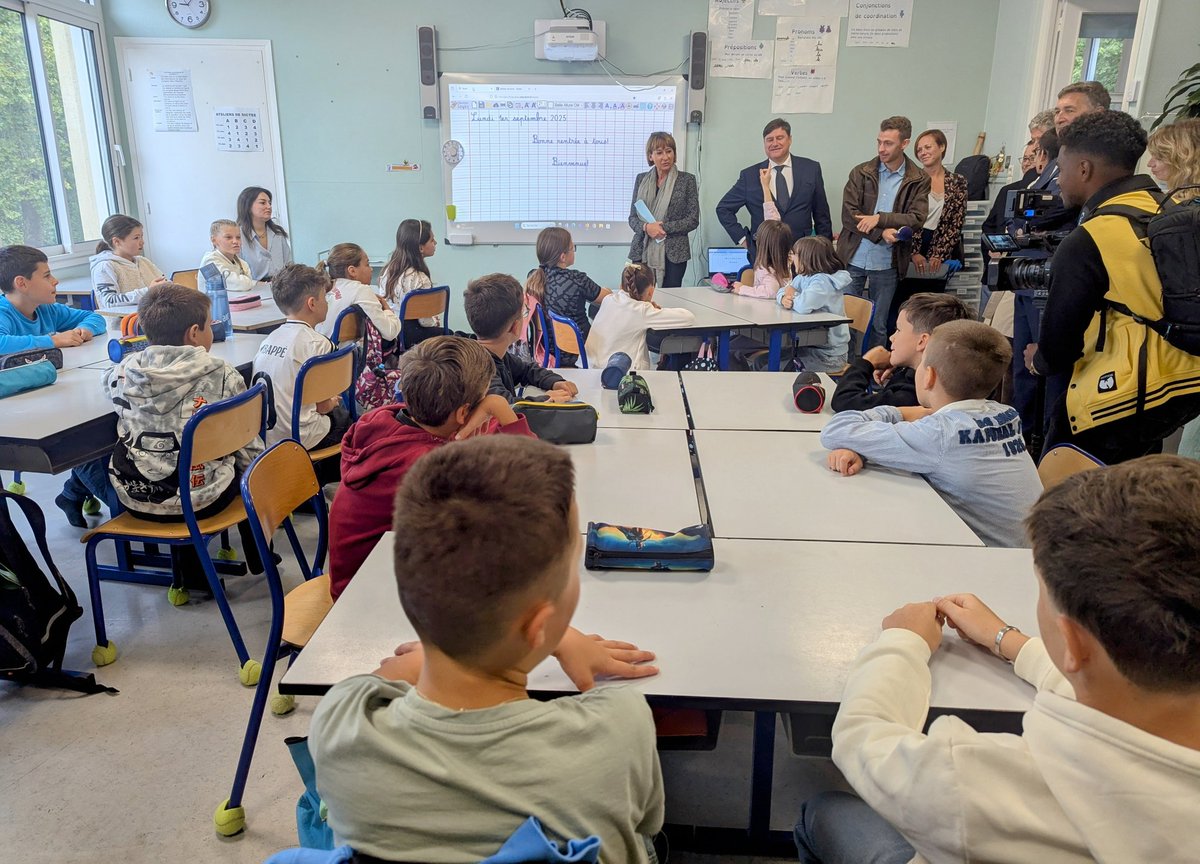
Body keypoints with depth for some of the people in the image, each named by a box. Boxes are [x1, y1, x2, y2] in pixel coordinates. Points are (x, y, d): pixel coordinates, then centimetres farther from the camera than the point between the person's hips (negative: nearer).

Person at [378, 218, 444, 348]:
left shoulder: (388, 269, 3)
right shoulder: (419, 280, -21)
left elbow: (382, 302, 11)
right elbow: (425, 321, -18)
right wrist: (436, 321, 6)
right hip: (408, 335, -8)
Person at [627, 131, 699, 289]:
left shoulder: (687, 180, 3)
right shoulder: (641, 179, 12)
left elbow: (693, 220, 0)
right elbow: (632, 217, 12)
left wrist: (663, 228, -11)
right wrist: (646, 227, -10)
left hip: (673, 253, -2)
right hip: (642, 252, 2)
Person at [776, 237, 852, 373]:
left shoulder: (823, 281, -22)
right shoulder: (803, 277, 6)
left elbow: (803, 305, -37)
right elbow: (781, 293, 9)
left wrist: (792, 297, -14)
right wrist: (784, 299, -16)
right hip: (810, 343, 8)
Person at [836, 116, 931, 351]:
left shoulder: (919, 180, 1)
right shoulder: (861, 173, 2)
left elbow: (917, 219, -9)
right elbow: (848, 214, -6)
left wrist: (880, 218, -20)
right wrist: (882, 233, -16)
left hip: (887, 263, 0)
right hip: (853, 259, 1)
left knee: (879, 326, 9)